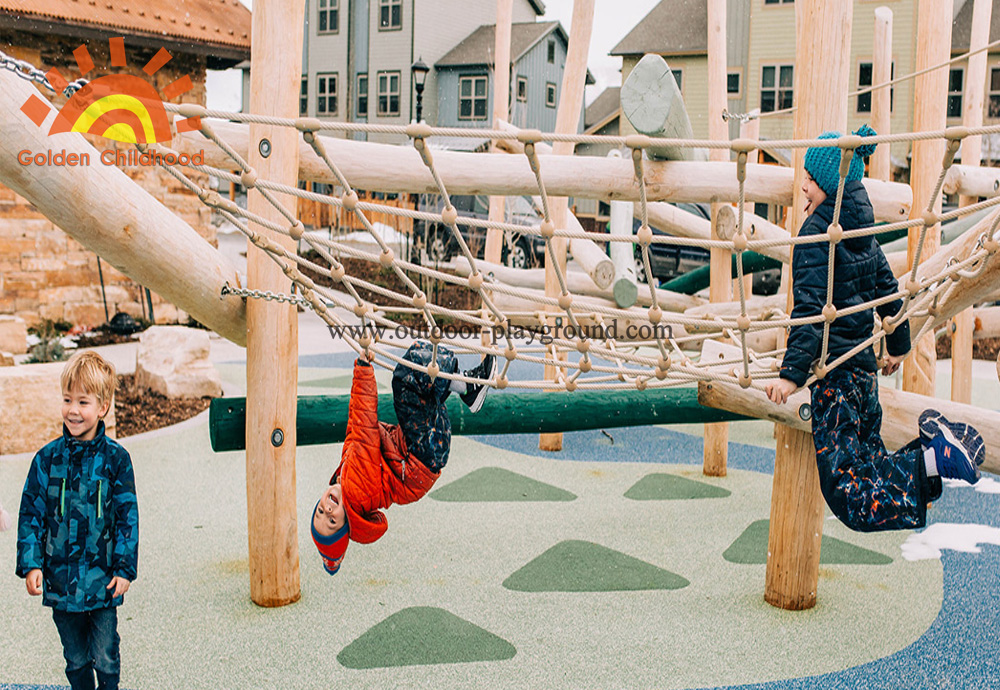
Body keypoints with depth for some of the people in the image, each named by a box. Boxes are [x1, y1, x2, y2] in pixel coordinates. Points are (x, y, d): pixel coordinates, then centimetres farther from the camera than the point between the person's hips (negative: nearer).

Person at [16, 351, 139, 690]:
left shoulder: (115, 458, -6)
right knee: (75, 659, 15)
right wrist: (31, 564, -4)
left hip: (103, 580, -2)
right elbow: (31, 514, 3)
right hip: (60, 579, 2)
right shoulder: (47, 458, -2)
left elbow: (128, 516, -2)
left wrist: (124, 569, -5)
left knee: (105, 659, 6)